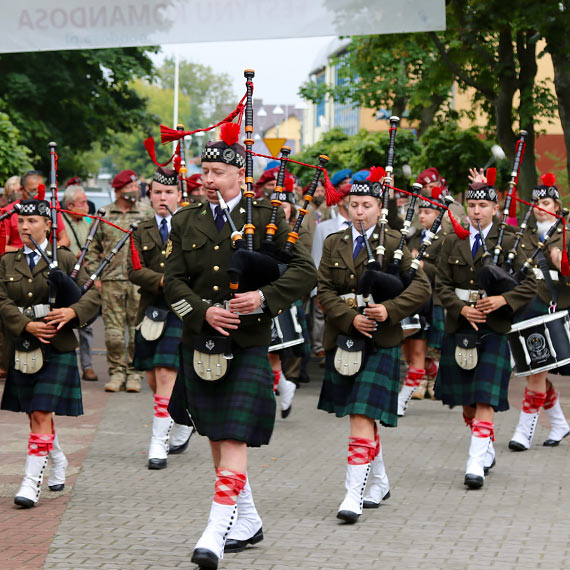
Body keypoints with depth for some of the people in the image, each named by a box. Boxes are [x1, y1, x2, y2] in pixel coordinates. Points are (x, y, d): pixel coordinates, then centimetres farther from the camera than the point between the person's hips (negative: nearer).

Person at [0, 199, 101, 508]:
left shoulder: (64, 259, 1)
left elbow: (92, 294, -3)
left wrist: (72, 311, -22)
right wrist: (27, 325, -17)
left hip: (58, 348, -4)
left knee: (41, 414, -11)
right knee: (34, 414, 13)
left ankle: (32, 482, -12)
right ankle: (57, 462, 37)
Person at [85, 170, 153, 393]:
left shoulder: (147, 213, 7)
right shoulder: (103, 215, 9)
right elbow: (93, 248, 12)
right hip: (111, 280, 1)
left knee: (138, 328, 0)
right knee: (113, 328, 1)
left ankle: (134, 373, 8)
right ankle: (116, 372, 10)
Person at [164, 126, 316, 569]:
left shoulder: (266, 217, -1)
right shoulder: (187, 221, 9)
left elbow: (305, 272, -5)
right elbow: (173, 281, 5)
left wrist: (264, 297, -20)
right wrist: (204, 311, -14)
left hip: (247, 346, -5)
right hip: (200, 345, 5)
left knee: (234, 439, -12)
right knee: (216, 439, 13)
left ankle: (217, 533, -16)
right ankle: (247, 523, 28)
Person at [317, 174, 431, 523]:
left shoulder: (395, 243, -1)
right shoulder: (334, 244, 9)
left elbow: (422, 287, -6)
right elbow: (325, 290, 2)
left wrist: (389, 310, -20)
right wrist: (351, 317, -13)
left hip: (380, 342, -5)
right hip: (342, 340, 5)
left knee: (363, 416, -14)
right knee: (360, 416, 16)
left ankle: (354, 496, -17)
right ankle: (380, 482, 34)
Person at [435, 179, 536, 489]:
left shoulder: (508, 242, 0)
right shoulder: (452, 242, 8)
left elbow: (529, 284, -3)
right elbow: (442, 284, 5)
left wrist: (502, 300, -19)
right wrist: (462, 309, -12)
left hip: (494, 329, -4)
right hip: (459, 327, 4)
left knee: (484, 397, -12)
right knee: (465, 399, 11)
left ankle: (476, 464, -14)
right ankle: (487, 450, 33)